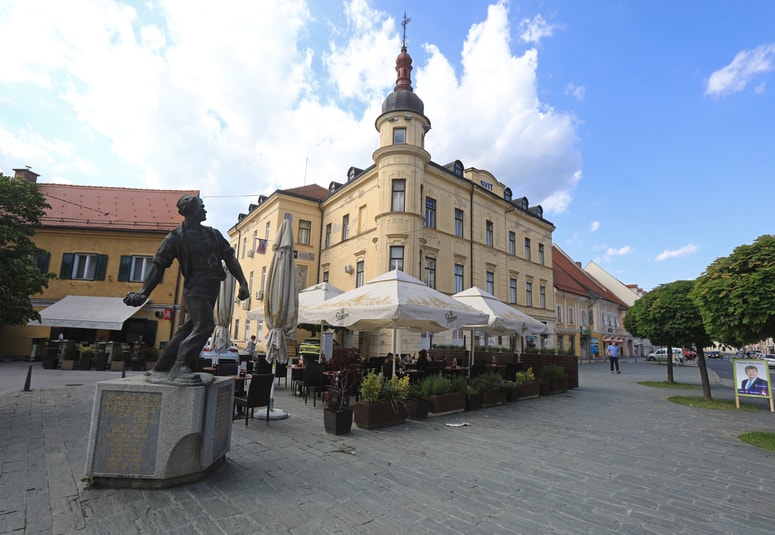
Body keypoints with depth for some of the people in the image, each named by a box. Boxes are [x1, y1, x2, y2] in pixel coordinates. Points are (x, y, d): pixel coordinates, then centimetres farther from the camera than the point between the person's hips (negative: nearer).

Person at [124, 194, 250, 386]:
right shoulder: (175, 237, -3)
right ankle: (179, 368, -18)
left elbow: (230, 258, 10)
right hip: (195, 288, -6)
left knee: (189, 330, 10)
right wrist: (144, 292, -11)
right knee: (204, 326, -23)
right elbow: (158, 265, -3)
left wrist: (243, 283, 2)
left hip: (212, 289, 6)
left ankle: (160, 369, 21)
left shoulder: (213, 234, 13)